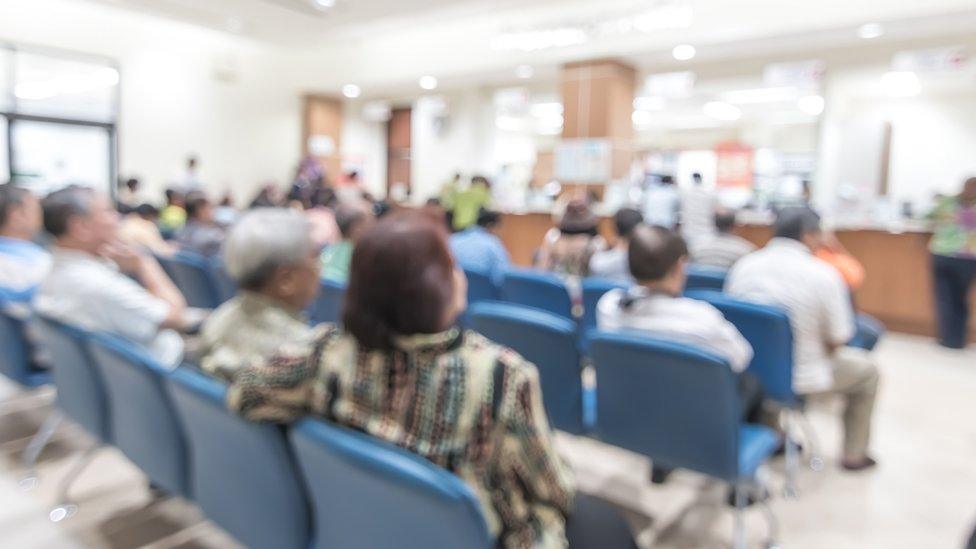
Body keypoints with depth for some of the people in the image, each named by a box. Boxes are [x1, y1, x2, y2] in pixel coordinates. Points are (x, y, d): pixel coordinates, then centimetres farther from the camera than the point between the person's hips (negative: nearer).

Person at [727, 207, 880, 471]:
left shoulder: (743, 265, -7)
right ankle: (854, 455, 35)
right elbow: (837, 340, -11)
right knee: (867, 369, 23)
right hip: (799, 379, -4)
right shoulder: (824, 275, -17)